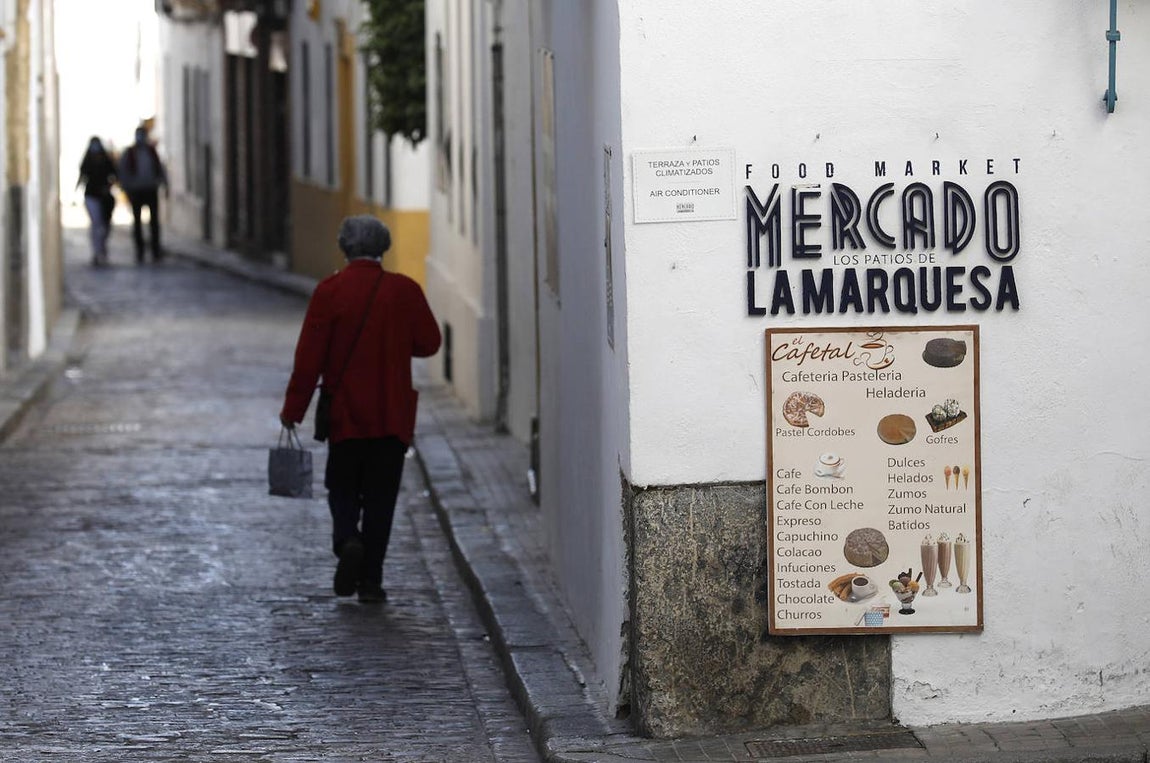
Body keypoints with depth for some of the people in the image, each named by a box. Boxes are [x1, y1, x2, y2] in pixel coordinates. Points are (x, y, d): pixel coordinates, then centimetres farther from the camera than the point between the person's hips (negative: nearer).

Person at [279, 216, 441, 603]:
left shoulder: (329, 291, -7)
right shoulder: (405, 290, -3)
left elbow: (309, 356, -8)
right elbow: (428, 343, 6)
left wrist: (292, 410, -2)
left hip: (344, 415, -1)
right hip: (392, 417, 1)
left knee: (342, 489, 13)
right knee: (380, 497, 7)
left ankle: (347, 540, -15)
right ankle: (371, 580, 4)